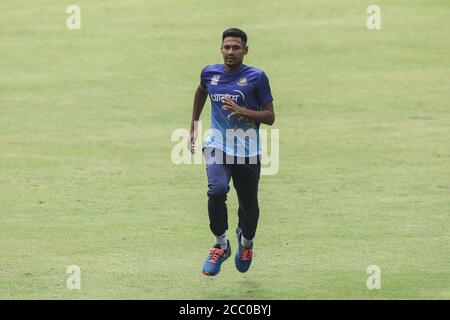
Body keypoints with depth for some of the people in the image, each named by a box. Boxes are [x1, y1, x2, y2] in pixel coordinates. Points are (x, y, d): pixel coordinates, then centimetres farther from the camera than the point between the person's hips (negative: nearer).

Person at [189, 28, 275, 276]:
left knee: (248, 205, 6)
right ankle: (221, 246, -6)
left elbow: (270, 117, -5)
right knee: (217, 191, -25)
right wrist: (194, 128, 29)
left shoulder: (256, 77, -6)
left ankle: (246, 241, 41)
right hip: (217, 146, 1)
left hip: (247, 152, -1)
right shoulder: (209, 73, 3)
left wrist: (243, 112, -22)